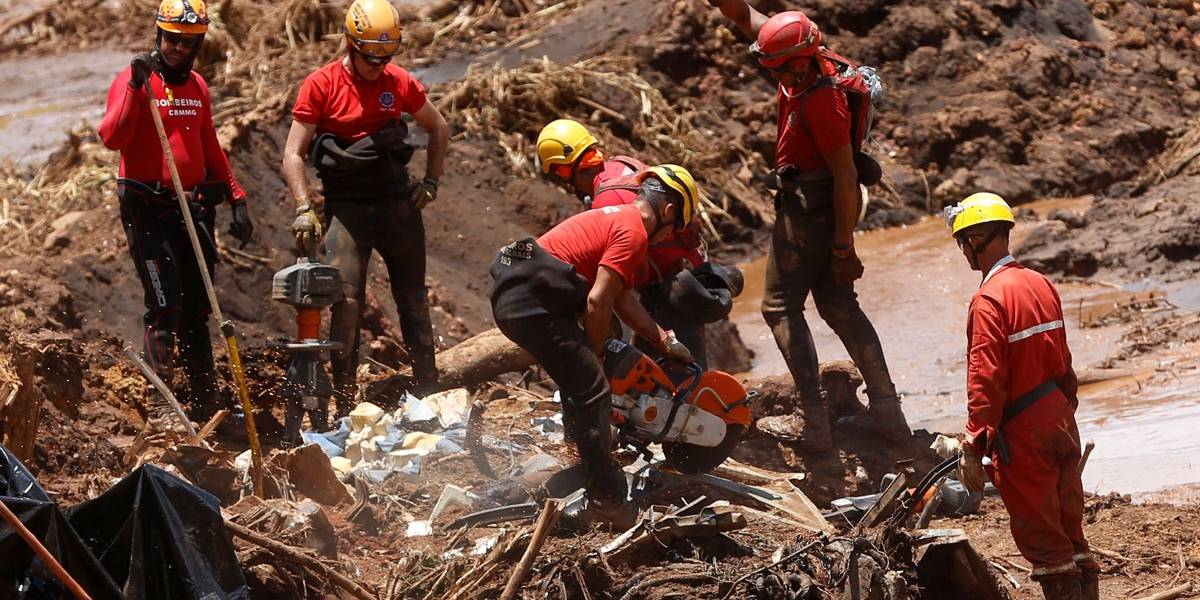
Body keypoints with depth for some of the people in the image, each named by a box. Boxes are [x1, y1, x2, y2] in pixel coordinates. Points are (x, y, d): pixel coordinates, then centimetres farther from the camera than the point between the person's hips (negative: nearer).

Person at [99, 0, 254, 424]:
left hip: (192, 209, 6)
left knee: (196, 309, 9)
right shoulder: (134, 79, -7)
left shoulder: (197, 86, 13)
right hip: (147, 210, -6)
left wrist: (237, 199, 21)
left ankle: (204, 402, 15)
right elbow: (111, 138, -22)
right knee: (165, 308, -15)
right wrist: (135, 88, -30)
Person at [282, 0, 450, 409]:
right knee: (347, 301, -12)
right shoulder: (321, 86, -7)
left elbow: (438, 129, 19)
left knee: (413, 299, 8)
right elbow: (293, 154, -7)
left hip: (398, 201, 3)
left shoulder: (399, 83, 3)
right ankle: (344, 403, -9)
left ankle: (428, 392, 15)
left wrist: (431, 182, 9)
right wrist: (304, 209, -18)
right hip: (346, 205, -3)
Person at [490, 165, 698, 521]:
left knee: (579, 385, 26)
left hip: (510, 296, 11)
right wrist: (595, 352, 0)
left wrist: (665, 343, 29)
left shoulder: (616, 218, 24)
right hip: (535, 302, -11)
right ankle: (606, 499, -7)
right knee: (591, 392, -8)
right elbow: (598, 302, -15)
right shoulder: (634, 234, -8)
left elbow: (622, 299, 28)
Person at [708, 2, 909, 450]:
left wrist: (844, 247, -21)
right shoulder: (804, 67, -1)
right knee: (839, 306, 14)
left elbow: (846, 176, -24)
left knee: (781, 305, -3)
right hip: (825, 206, 10)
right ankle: (886, 409, 12)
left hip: (807, 207, -10)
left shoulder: (822, 103, -26)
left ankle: (815, 416, -10)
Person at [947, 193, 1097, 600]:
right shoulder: (1041, 284, 7)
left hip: (1023, 434, -8)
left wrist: (974, 447, -17)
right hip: (1061, 421, 8)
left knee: (1040, 536, 1)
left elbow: (985, 380, -20)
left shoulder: (989, 300, -18)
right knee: (1069, 531, 14)